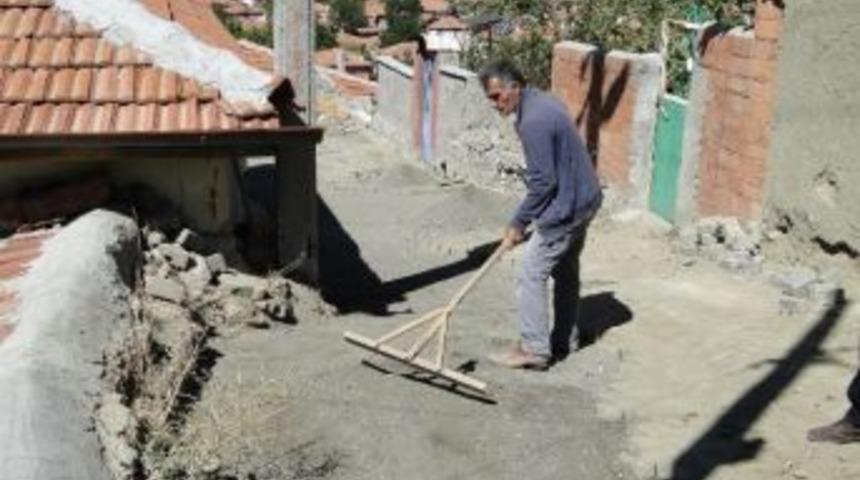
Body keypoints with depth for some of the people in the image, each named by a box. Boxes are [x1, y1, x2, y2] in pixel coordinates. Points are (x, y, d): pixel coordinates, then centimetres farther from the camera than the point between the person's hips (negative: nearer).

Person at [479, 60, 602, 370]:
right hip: (583, 199, 11)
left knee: (531, 275, -3)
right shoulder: (544, 101, 8)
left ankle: (534, 350, 3)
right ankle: (564, 341, 30)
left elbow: (543, 182, -23)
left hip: (564, 208, -10)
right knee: (566, 271, 19)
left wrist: (518, 223, -12)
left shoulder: (533, 122, -24)